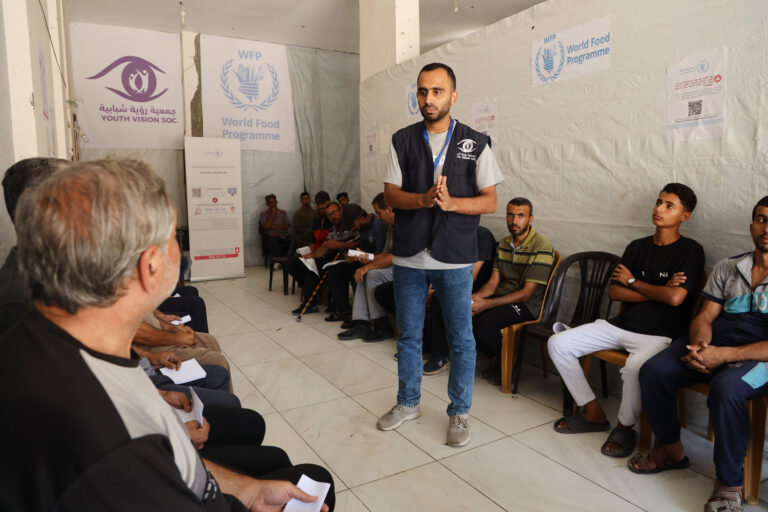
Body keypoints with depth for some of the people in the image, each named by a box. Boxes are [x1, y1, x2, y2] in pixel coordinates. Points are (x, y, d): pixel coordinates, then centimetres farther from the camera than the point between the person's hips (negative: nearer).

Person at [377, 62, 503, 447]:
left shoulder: (476, 143, 1)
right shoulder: (402, 140, 5)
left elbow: (490, 201, -1)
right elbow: (390, 194, 0)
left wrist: (450, 202, -19)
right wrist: (424, 199, -19)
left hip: (455, 259, -2)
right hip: (409, 256, 2)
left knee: (461, 339, 6)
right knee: (408, 335, 14)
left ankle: (459, 412, 24)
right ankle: (408, 403, 33)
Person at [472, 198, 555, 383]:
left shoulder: (542, 247, -13)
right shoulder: (503, 244, 11)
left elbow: (526, 293, -17)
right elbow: (493, 283, 8)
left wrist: (487, 303, -23)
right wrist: (474, 297, -15)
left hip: (526, 305, -7)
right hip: (501, 299, 7)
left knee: (484, 324, -31)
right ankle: (495, 357, 7)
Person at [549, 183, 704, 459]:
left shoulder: (690, 250, -3)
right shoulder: (637, 247, 12)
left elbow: (675, 298, -18)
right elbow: (614, 291, 4)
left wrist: (633, 281, -4)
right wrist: (658, 291, -8)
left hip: (659, 334, -6)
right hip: (621, 324, 6)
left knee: (635, 367, -38)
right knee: (558, 343, -6)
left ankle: (625, 427, -7)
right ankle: (593, 413, 6)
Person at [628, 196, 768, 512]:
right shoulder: (727, 268, 12)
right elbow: (704, 317, 9)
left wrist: (724, 355, -23)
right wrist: (700, 345, -14)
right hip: (713, 346, 5)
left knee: (726, 388, -36)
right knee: (653, 372, -18)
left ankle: (729, 485, -14)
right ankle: (671, 450, 6)